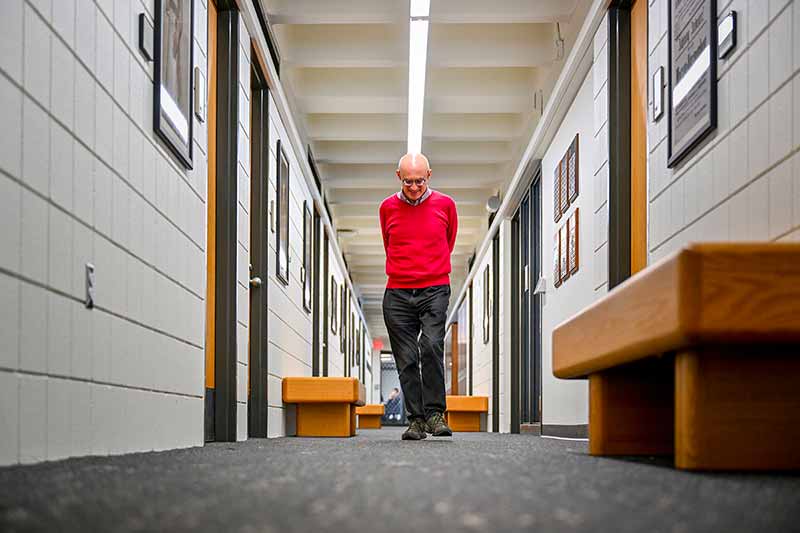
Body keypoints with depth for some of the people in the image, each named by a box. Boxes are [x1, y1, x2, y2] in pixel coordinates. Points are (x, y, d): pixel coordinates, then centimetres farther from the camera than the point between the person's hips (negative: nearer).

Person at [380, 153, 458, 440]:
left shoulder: (445, 204, 3)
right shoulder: (388, 207, 5)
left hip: (435, 290, -2)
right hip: (397, 294, 2)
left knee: (432, 346, -20)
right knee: (406, 358, -1)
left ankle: (435, 412, -13)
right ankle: (416, 419, 4)